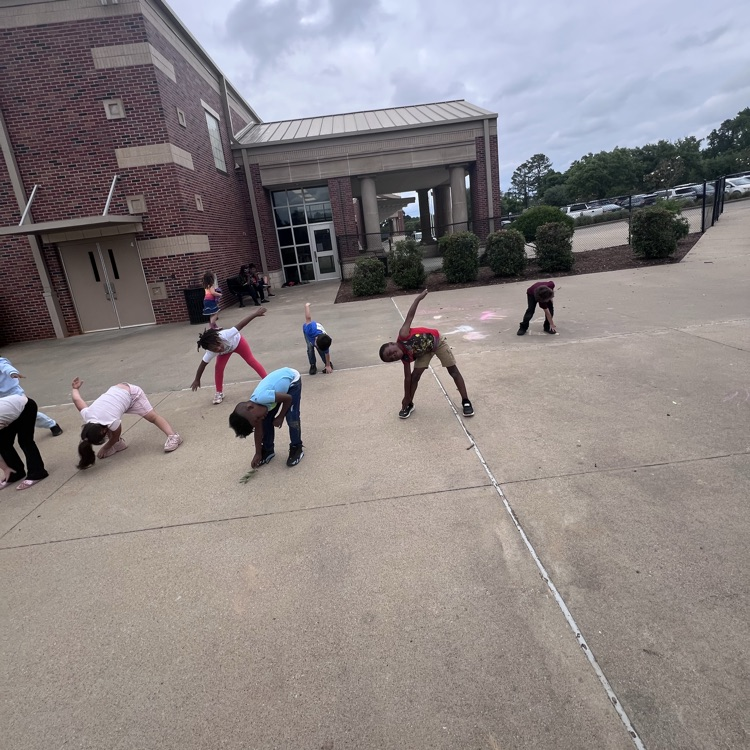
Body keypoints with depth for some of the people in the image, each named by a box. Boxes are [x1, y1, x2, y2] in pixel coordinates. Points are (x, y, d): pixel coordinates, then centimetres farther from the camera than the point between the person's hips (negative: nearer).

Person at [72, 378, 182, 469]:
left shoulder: (112, 422, -34)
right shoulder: (86, 415, -20)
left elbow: (115, 437, -12)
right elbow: (76, 399, -4)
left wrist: (105, 448, 1)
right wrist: (75, 389, 13)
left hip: (132, 393, -6)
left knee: (152, 417, -12)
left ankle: (173, 437, -17)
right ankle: (118, 444, 16)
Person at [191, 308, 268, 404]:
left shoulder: (225, 335, -48)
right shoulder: (210, 352, -37)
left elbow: (240, 325, -49)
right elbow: (202, 365, -27)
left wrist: (255, 314, -52)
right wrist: (197, 380, -19)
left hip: (237, 341, -1)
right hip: (225, 351, 2)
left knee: (251, 360, 1)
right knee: (219, 367, -12)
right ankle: (219, 392, 5)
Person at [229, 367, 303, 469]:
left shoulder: (262, 398, -38)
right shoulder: (255, 404, -13)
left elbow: (288, 398, -25)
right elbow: (258, 430, -1)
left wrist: (280, 417, -12)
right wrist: (258, 453, 4)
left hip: (292, 379, -6)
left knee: (291, 418, -14)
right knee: (266, 421, 2)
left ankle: (296, 448, 4)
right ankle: (268, 450, 18)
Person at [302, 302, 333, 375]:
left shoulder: (324, 342, -39)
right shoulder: (311, 330, -52)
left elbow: (327, 353, -23)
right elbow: (308, 318, -43)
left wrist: (328, 365, -15)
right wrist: (307, 305, -28)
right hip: (308, 331, 0)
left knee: (321, 350, -10)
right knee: (310, 348, -15)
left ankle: (327, 364, 14)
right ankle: (312, 365, 1)